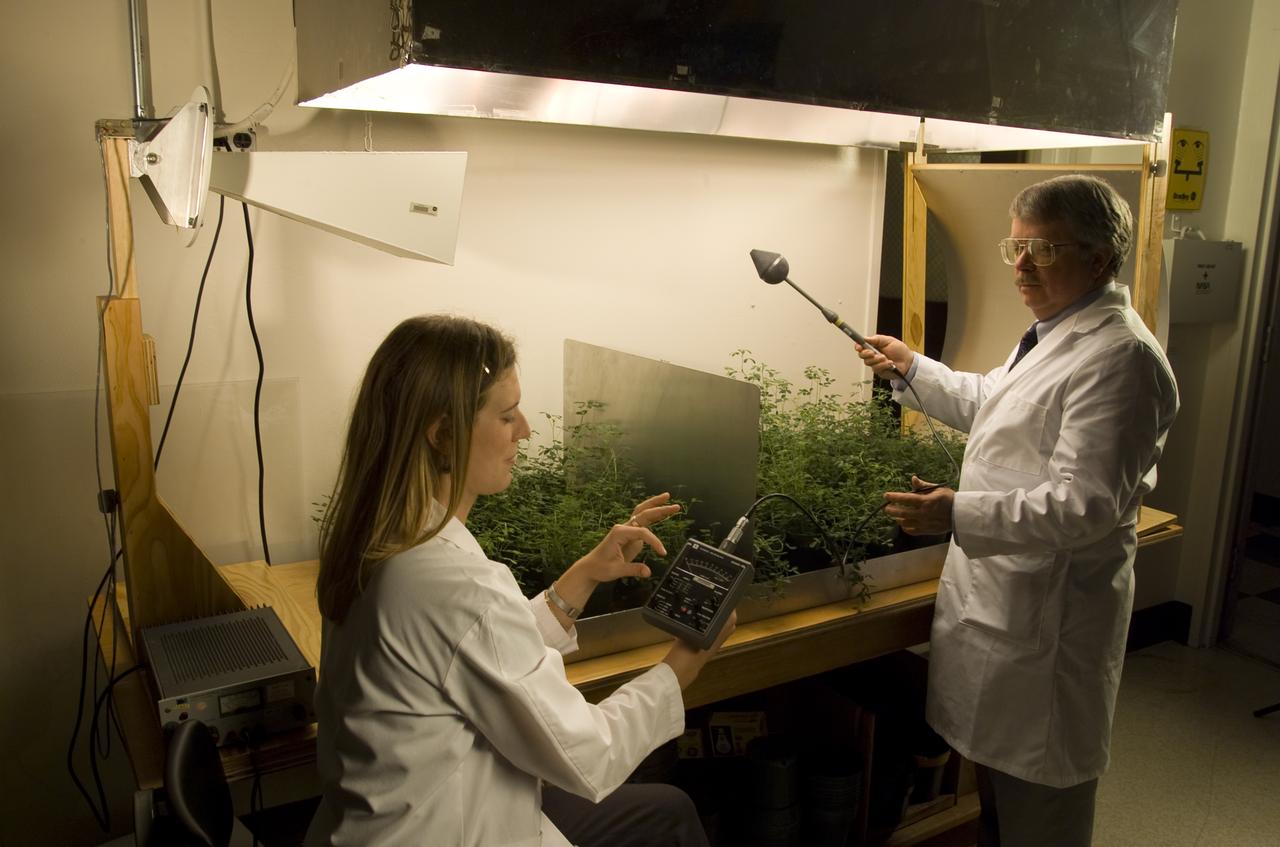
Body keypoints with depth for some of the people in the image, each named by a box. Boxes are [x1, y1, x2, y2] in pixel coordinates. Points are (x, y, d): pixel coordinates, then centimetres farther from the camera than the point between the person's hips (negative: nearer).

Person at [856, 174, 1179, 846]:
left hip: (1048, 611, -10)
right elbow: (991, 403, 26)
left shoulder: (1117, 356, -23)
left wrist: (960, 514, -32)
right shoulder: (1058, 332, 11)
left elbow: (1085, 505, -28)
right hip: (1003, 587, 10)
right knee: (995, 762, 26)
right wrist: (913, 369, 19)